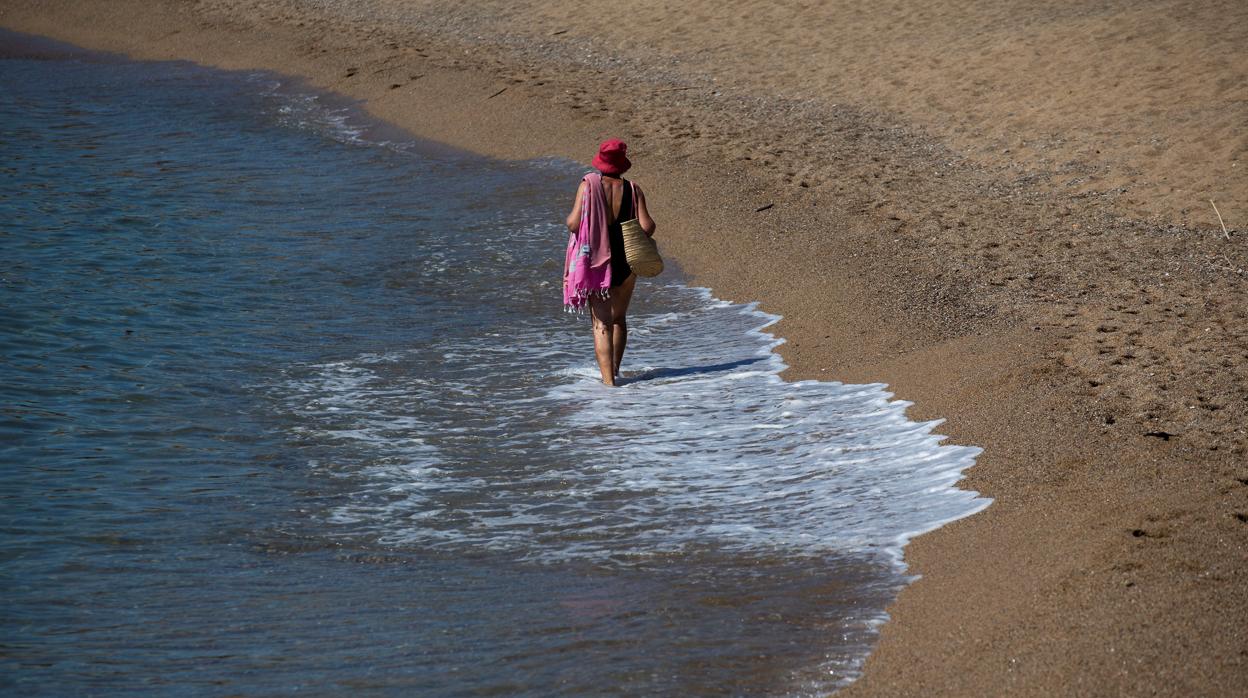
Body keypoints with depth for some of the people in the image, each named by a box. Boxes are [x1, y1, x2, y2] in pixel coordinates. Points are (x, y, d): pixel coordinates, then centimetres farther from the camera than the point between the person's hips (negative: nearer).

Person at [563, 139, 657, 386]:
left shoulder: (589, 185, -8)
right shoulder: (632, 190, -3)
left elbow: (574, 223, -15)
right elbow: (647, 227, -11)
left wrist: (569, 218, 7)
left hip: (595, 261, -2)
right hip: (626, 262, 2)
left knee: (601, 323, -2)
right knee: (619, 319, 22)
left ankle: (608, 378, -14)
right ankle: (614, 371, 34)